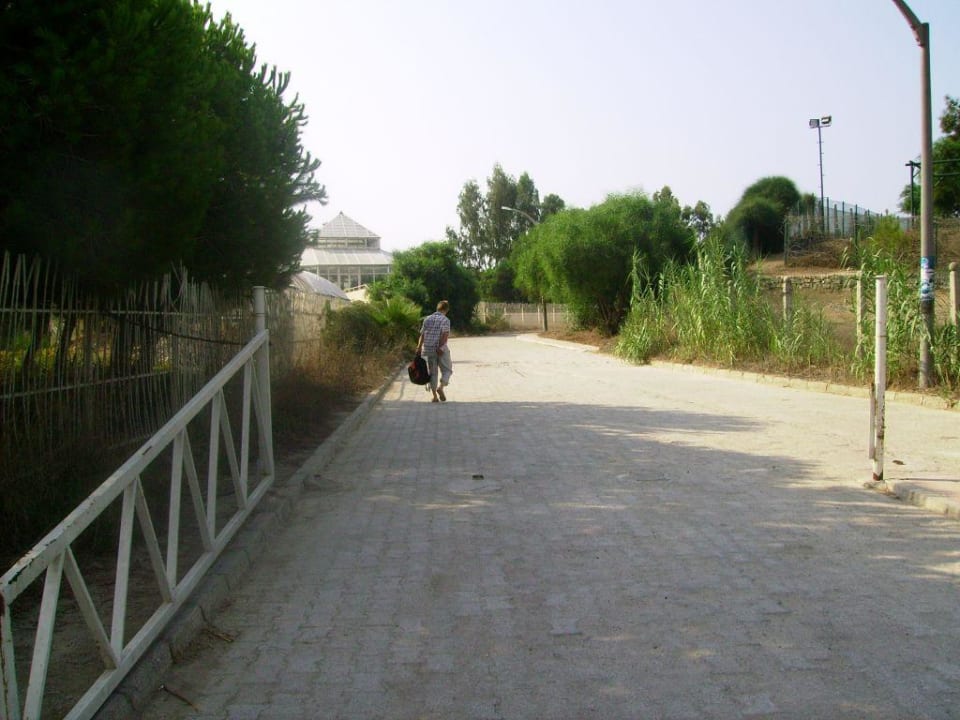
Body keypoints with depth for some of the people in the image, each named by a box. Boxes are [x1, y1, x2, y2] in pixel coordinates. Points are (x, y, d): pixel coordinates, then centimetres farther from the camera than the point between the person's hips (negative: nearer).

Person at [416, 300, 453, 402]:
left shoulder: (427, 319, 10)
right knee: (447, 370, 10)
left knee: (432, 372, 11)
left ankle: (435, 396, 8)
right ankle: (440, 387, -13)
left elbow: (422, 334, 6)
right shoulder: (445, 320, -4)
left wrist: (419, 347, 6)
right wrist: (441, 347, -20)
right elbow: (445, 334, -16)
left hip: (428, 349, 4)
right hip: (441, 350, -4)